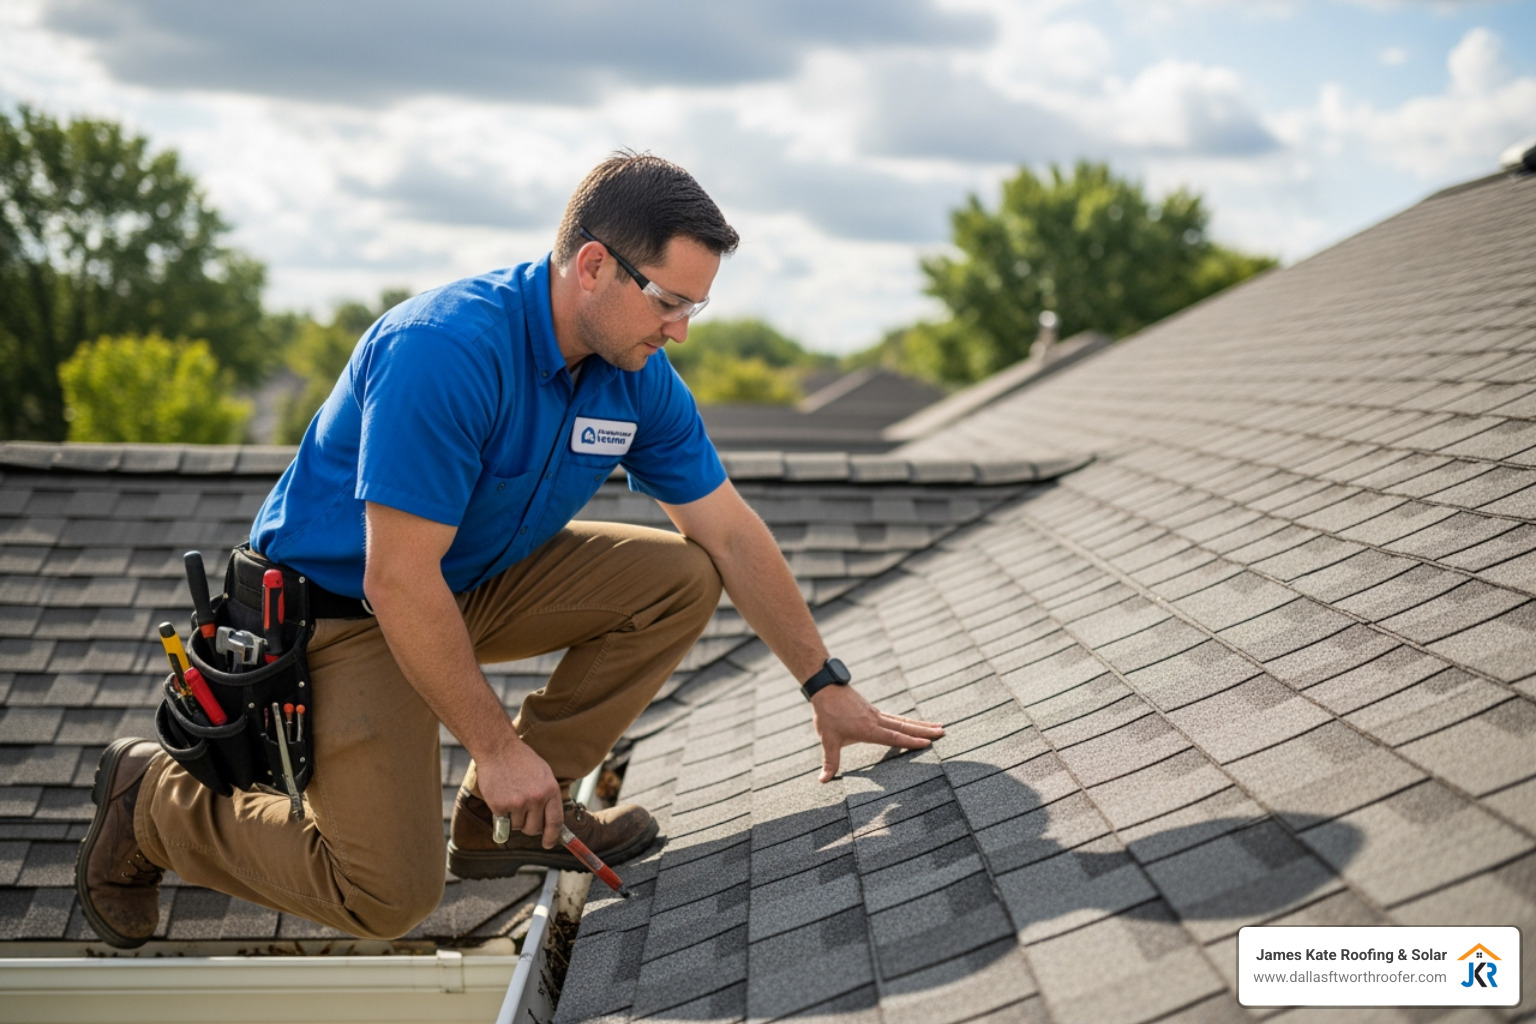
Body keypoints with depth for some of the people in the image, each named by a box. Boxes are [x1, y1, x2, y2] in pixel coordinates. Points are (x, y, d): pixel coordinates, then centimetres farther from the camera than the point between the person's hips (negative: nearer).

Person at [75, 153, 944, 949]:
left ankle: (509, 815, 2)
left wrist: (828, 686, 2)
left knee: (682, 579, -7)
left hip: (479, 578, 8)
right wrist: (495, 744, -23)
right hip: (339, 604, -8)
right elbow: (399, 581, -31)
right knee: (391, 897, -14)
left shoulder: (638, 377, -8)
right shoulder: (444, 351, -33)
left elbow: (731, 533, 1)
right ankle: (157, 799, 9)